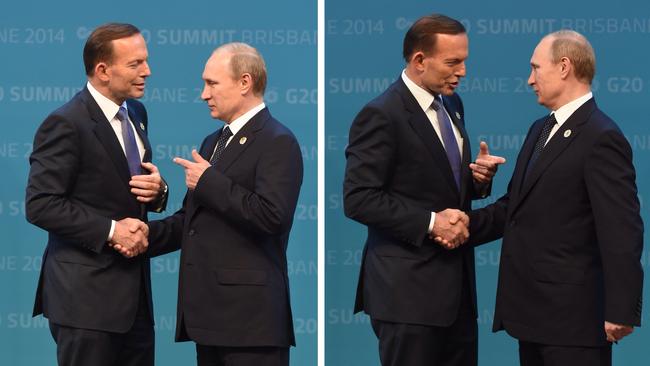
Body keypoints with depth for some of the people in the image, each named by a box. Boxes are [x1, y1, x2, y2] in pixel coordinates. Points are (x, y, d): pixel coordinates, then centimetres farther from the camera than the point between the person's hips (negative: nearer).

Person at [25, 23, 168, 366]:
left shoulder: (135, 113, 13)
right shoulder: (66, 125, -13)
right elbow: (40, 205, -18)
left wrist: (157, 190, -2)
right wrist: (110, 230, -21)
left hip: (134, 288, 8)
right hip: (87, 293, -8)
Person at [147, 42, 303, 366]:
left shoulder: (277, 142, -9)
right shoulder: (213, 143, 21)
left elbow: (272, 216, -23)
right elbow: (190, 219, 23)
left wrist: (209, 182, -15)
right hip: (210, 314, 9)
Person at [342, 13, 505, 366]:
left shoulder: (451, 105, 13)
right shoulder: (381, 116, -13)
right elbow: (358, 199, -18)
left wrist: (478, 177, 1)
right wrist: (430, 222, -21)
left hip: (456, 283, 8)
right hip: (408, 290, -8)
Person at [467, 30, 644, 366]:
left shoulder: (601, 138, -14)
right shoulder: (541, 129, 15)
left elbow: (622, 231, -19)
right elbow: (515, 206, 17)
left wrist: (622, 311, -22)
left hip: (573, 314, -9)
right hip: (534, 312, 9)